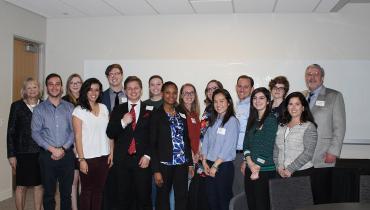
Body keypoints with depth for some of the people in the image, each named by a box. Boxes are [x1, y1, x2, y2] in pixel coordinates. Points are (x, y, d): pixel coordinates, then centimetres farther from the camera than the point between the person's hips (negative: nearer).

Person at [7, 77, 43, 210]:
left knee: (39, 185, 10)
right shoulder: (17, 106, 0)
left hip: (41, 152, 2)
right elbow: (11, 132, 0)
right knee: (21, 186, 7)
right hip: (23, 153, -2)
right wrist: (11, 155, -5)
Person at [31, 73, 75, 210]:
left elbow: (74, 131, 1)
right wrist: (52, 149, -13)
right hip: (47, 155, -1)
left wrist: (63, 149, -11)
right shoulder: (39, 109, 3)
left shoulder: (69, 107, 6)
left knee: (66, 192, 9)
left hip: (67, 155, 1)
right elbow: (35, 133, -3)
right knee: (49, 193, 8)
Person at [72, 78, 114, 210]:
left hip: (104, 157, 4)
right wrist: (81, 159, -11)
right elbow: (78, 137, -7)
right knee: (87, 190, 7)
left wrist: (111, 152, 2)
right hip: (88, 158, -3)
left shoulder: (104, 108, 8)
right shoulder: (79, 111, -4)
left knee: (99, 190, 10)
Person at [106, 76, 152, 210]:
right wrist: (122, 122, -12)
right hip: (123, 160, 2)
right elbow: (110, 134, 4)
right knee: (123, 198, 7)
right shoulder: (118, 110, 11)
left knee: (144, 198, 1)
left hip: (143, 160, -1)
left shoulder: (149, 110, 5)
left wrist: (148, 155, -7)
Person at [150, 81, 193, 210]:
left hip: (182, 163, 3)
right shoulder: (156, 115, -4)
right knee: (163, 198, 8)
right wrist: (156, 170, -11)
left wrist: (190, 163, 9)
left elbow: (186, 139, 13)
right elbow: (152, 143, -7)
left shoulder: (182, 114, 9)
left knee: (182, 197, 4)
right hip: (164, 164, -3)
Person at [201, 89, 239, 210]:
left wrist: (215, 166, -12)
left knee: (224, 200, 3)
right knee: (211, 200, 12)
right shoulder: (213, 120, 12)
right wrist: (205, 162, 0)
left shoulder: (232, 121, -9)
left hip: (224, 166, -6)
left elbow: (228, 146, -14)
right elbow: (206, 141, 10)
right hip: (210, 166, 6)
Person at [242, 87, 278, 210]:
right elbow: (246, 142, 8)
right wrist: (249, 162, -7)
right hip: (249, 168, 6)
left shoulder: (271, 119, -8)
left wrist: (257, 168, -10)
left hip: (264, 170, -6)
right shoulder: (252, 119, 13)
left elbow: (268, 147, -12)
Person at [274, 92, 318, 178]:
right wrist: (279, 167, -5)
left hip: (302, 172, -3)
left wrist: (290, 169, -13)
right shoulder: (281, 127, 12)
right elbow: (276, 149, 10)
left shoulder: (309, 126, -2)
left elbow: (309, 152, -10)